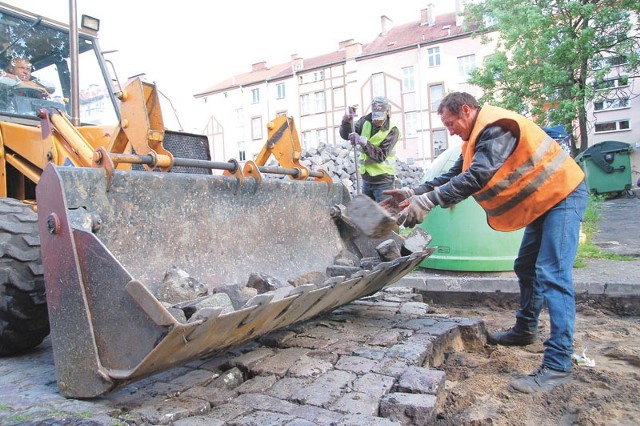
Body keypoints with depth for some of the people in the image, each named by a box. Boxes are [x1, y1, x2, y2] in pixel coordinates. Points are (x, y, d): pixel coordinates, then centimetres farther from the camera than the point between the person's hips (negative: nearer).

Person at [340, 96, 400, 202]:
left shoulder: (392, 131, -14)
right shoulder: (366, 121, 1)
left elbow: (381, 156, -23)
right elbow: (345, 135, -6)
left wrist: (364, 142, -33)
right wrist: (347, 120, -25)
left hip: (383, 181, -5)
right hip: (366, 179, 6)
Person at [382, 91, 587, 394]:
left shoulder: (496, 128, -24)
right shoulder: (478, 136, 9)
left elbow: (475, 177, -35)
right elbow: (453, 176, 9)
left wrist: (427, 201, -37)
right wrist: (413, 193, -1)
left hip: (562, 196, -10)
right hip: (542, 200, 11)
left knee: (552, 276, -16)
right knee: (526, 268, 17)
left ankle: (558, 364, -14)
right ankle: (525, 330, 34)